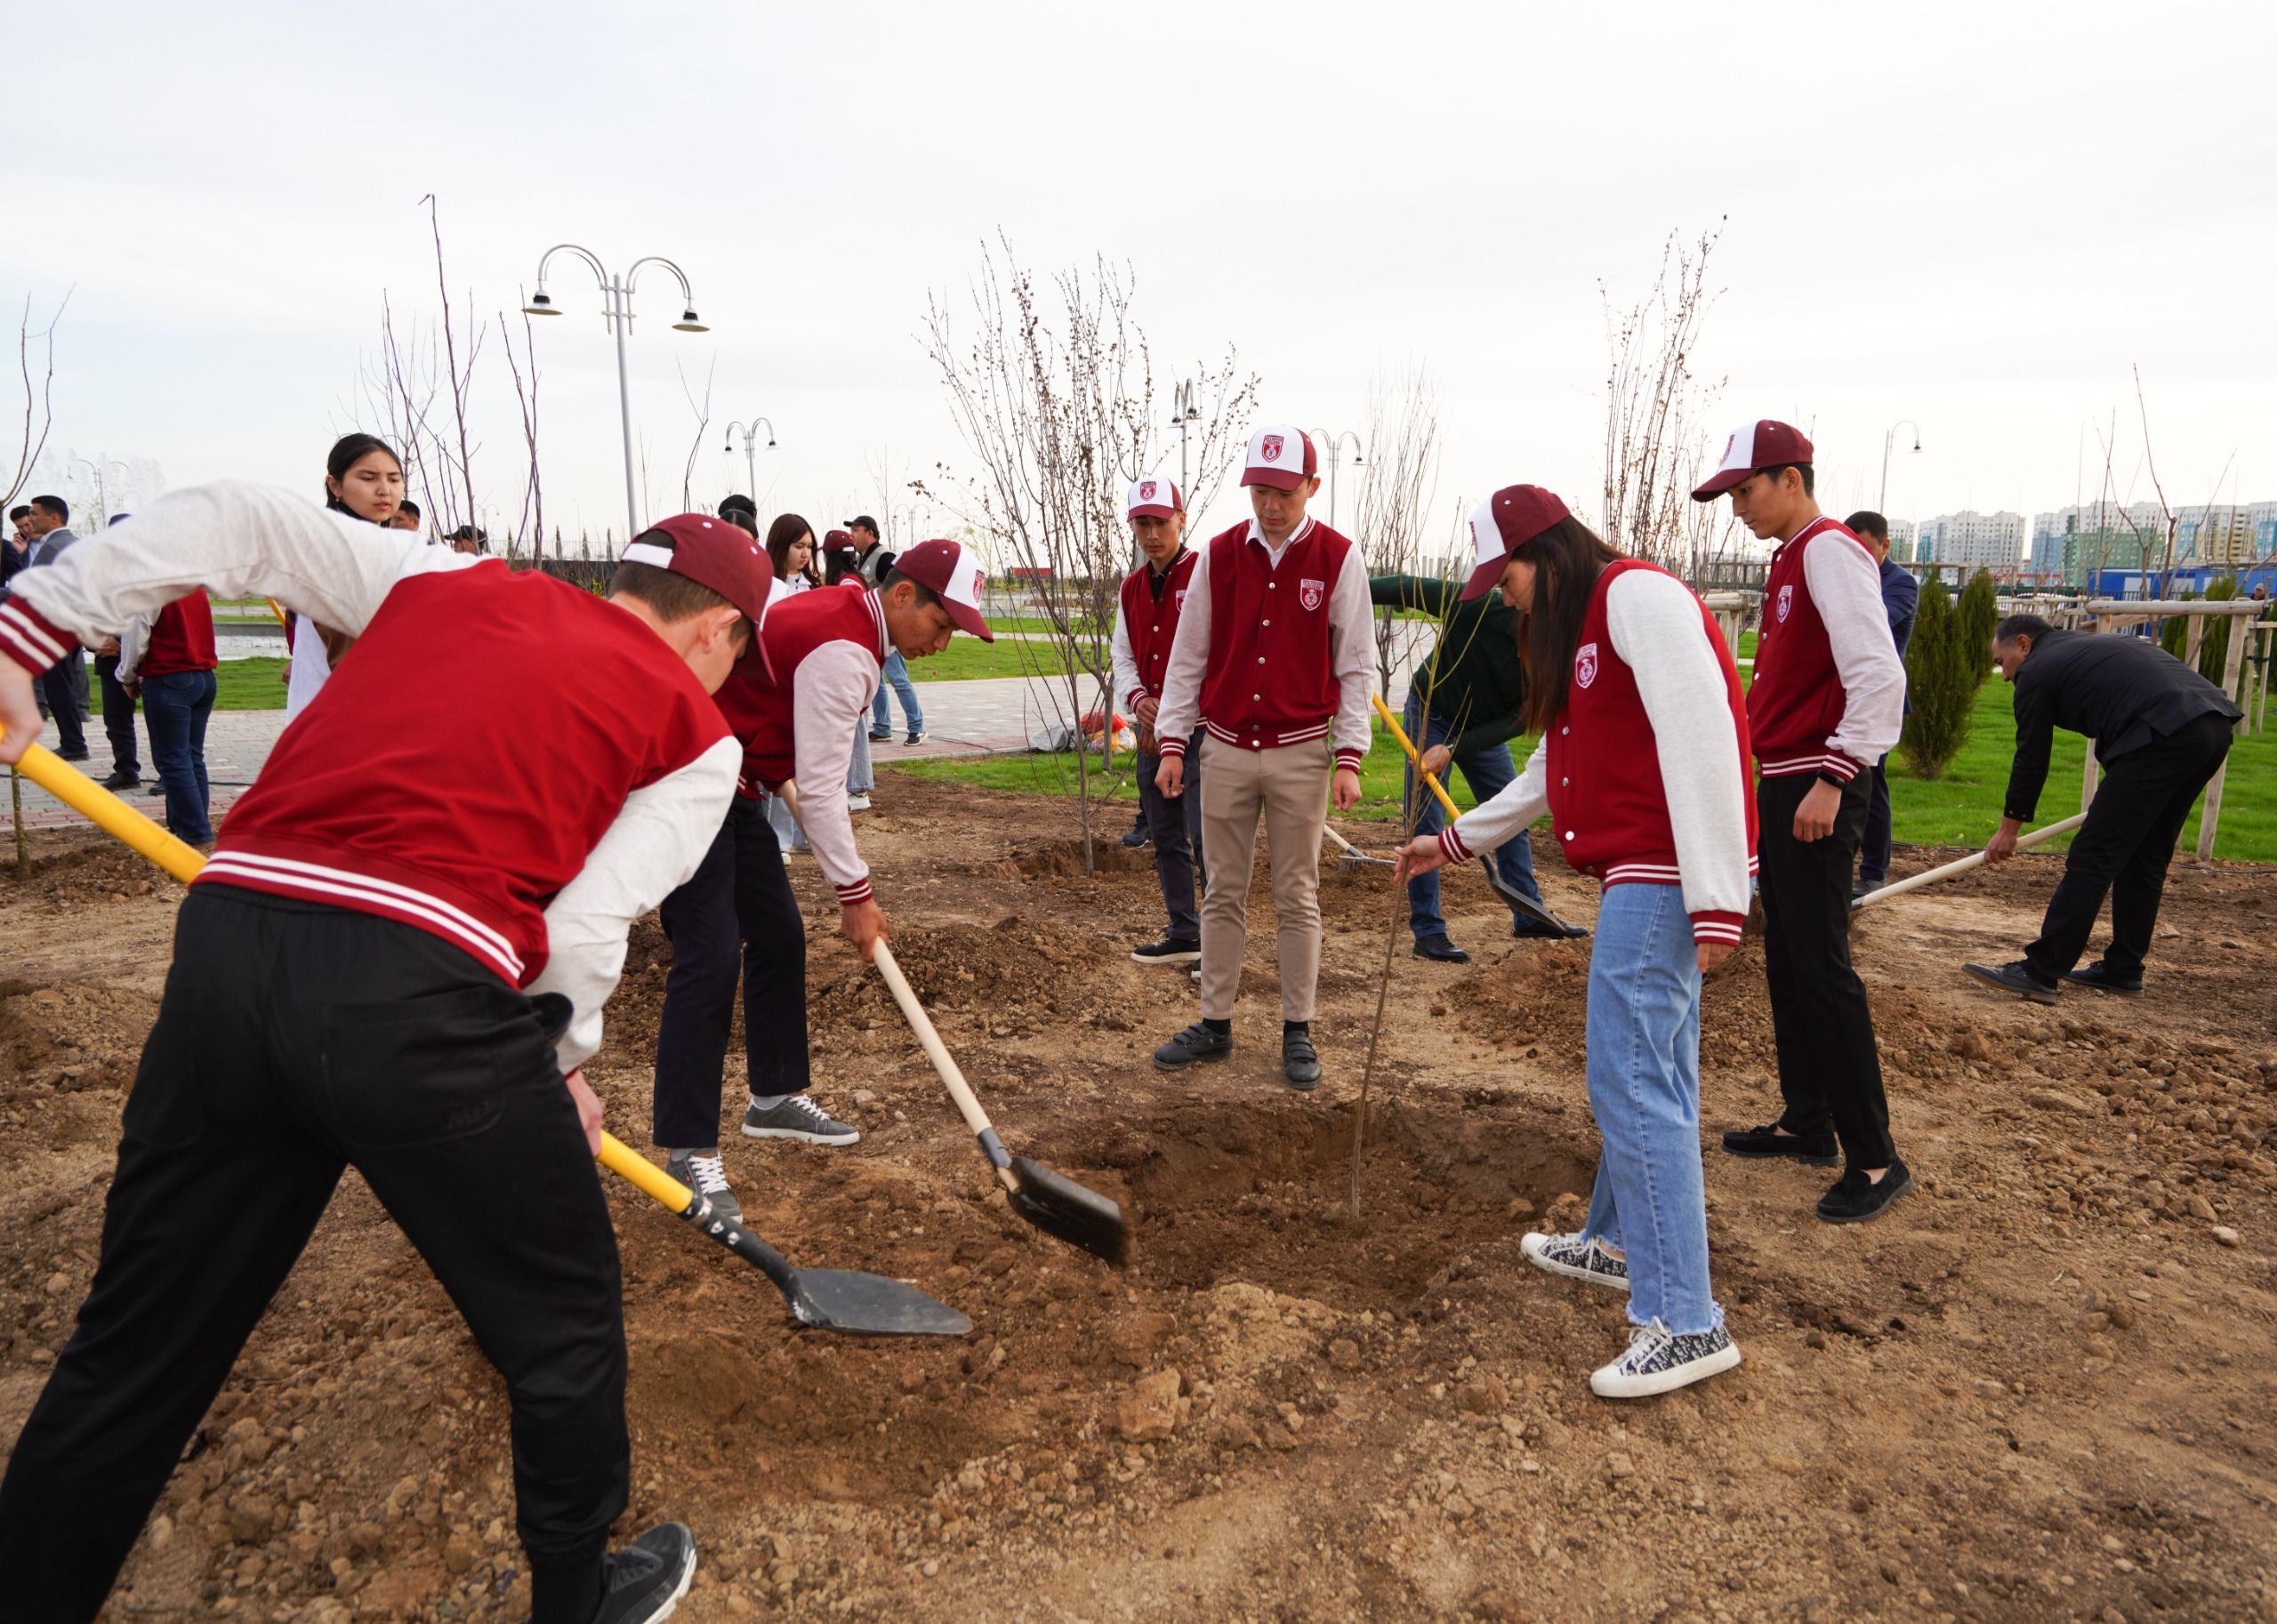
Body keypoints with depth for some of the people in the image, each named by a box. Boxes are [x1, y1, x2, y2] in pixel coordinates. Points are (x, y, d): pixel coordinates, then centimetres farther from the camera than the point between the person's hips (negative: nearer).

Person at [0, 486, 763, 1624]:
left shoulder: (444, 580, 22)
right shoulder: (697, 733, 8)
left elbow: (227, 522, 19)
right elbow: (585, 926, 0)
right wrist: (560, 1062, 16)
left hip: (223, 944, 5)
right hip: (419, 1003, -5)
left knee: (130, 1355, 23)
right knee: (563, 1325, 19)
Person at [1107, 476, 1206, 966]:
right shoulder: (1131, 588, 13)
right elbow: (1123, 655, 15)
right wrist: (1138, 699, -6)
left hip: (1201, 730, -8)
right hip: (1154, 732, 8)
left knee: (1205, 838, -11)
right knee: (1165, 838, 13)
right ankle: (1184, 935, 24)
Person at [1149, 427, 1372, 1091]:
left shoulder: (1338, 560, -3)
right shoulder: (1218, 556, 4)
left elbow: (1356, 666, -2)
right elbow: (1188, 656, 7)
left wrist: (1349, 757, -9)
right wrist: (1171, 741, 1)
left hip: (1300, 753, -2)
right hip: (1225, 749, 2)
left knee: (1297, 897, 5)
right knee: (1224, 893, 9)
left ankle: (1297, 1031, 16)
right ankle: (1215, 1023, 19)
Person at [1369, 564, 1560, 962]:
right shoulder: (1479, 606, -31)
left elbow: (1518, 719, -18)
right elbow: (1409, 588, -25)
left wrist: (1454, 748, -28)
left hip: (1484, 729, 5)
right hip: (1431, 715, -4)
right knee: (1426, 825, -8)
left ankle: (1529, 917, 24)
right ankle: (1427, 931, -3)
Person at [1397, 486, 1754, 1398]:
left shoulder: (1637, 595, -12)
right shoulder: (1577, 633, 20)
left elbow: (1700, 740, -22)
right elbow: (1550, 776, 28)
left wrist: (1716, 900, -26)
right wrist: (1452, 843, 30)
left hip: (1664, 877, -10)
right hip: (1641, 878, 10)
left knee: (1631, 1083, -9)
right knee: (1648, 1073, 19)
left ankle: (1684, 1322, 0)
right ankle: (1619, 1243, 33)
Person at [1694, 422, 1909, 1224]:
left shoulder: (1830, 550, -12)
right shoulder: (1789, 558, 17)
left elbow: (1878, 674, -22)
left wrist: (1833, 778, -23)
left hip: (1815, 791, -10)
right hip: (1776, 784, 10)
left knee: (1820, 969, -8)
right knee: (1785, 965, 14)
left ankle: (1874, 1158, 2)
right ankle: (1807, 1124, 24)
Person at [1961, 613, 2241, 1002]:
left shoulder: (2037, 671, 6)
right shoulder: (2089, 646, 31)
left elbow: (2032, 758, 9)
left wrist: (2009, 828, 20)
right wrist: (2115, 796, 44)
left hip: (2163, 737, -9)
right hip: (2214, 726, 9)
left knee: (2092, 857, -7)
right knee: (2146, 855, 18)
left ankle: (2039, 973, -7)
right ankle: (2123, 969, 25)